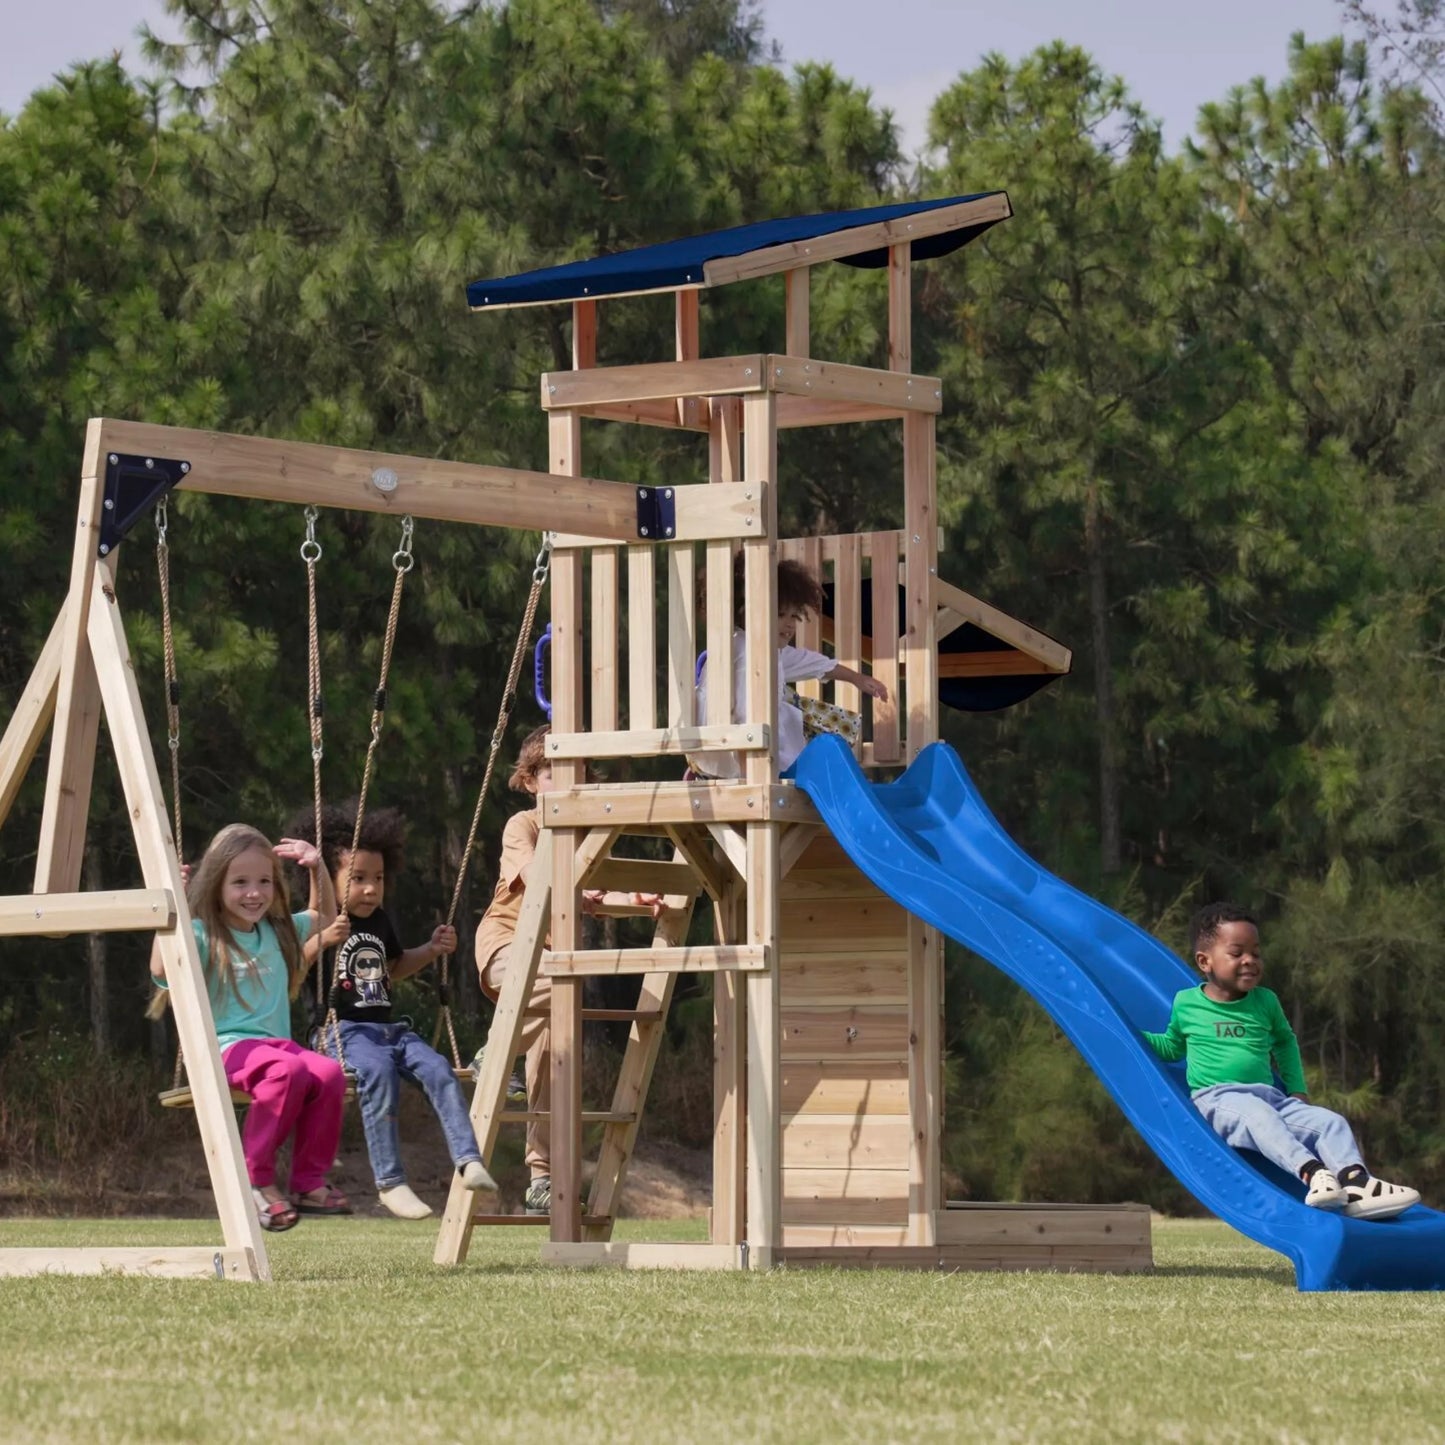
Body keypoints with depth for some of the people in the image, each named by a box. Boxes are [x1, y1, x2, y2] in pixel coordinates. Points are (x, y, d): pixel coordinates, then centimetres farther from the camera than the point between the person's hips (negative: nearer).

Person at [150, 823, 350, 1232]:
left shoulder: (279, 932, 19)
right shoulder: (202, 936, -1)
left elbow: (324, 916, 36)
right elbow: (161, 969, -21)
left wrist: (317, 869, 21)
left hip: (278, 1042, 6)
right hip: (227, 1046, -6)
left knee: (329, 1073, -27)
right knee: (288, 1070, -38)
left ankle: (309, 1181, -16)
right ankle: (256, 1180, -25)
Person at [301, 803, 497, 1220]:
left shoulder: (380, 921, 19)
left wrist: (432, 950, 24)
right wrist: (322, 940, -27)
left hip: (389, 1027, 7)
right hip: (344, 1030, -7)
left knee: (437, 1068, -20)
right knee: (378, 1070, -35)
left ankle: (468, 1159, -27)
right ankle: (389, 1182, -31)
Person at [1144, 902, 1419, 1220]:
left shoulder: (1265, 1002, 15)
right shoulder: (1186, 1003, 7)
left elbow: (1285, 1041, 33)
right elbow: (1171, 1046, 25)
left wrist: (1297, 1090, 25)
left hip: (1270, 1097, 5)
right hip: (1217, 1099, -5)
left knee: (1330, 1122, -19)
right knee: (1257, 1114, -40)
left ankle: (1355, 1182, -41)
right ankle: (1312, 1172, -61)